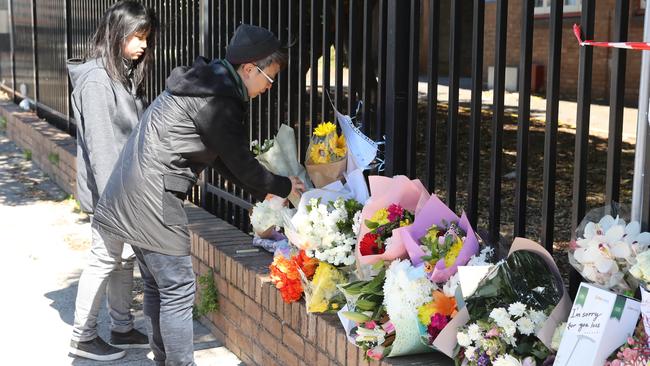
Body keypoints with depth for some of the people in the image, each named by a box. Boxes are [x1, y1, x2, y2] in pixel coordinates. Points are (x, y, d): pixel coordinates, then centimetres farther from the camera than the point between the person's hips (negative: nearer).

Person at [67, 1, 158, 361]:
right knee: (105, 259, 1)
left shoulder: (125, 75, 11)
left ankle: (122, 328, 27)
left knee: (125, 257, 15)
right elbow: (100, 144, -20)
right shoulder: (96, 81, -17)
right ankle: (83, 336, 14)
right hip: (110, 189, -9)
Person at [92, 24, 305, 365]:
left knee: (158, 285, 16)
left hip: (135, 190, 10)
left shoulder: (207, 83, 14)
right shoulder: (216, 102, -17)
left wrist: (263, 192, 19)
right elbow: (239, 161, -11)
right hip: (152, 199, -10)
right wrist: (283, 186, 5)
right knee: (178, 290, -4)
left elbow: (221, 157, 19)